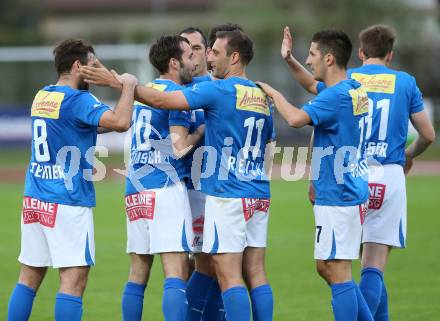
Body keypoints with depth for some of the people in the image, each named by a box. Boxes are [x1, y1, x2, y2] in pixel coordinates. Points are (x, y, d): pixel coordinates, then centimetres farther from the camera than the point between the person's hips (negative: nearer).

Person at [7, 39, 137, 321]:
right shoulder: (77, 99, -12)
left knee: (29, 275, 11)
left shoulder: (42, 96, 13)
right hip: (68, 201, -8)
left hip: (35, 199, 8)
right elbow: (120, 122, -25)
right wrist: (129, 86, -10)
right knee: (74, 277, -7)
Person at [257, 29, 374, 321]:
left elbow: (296, 118, -33)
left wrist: (274, 93, -16)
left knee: (338, 273, -5)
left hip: (338, 198, -10)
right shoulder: (357, 91, 11)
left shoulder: (335, 96, -18)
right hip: (353, 192, 10)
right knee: (326, 267, 16)